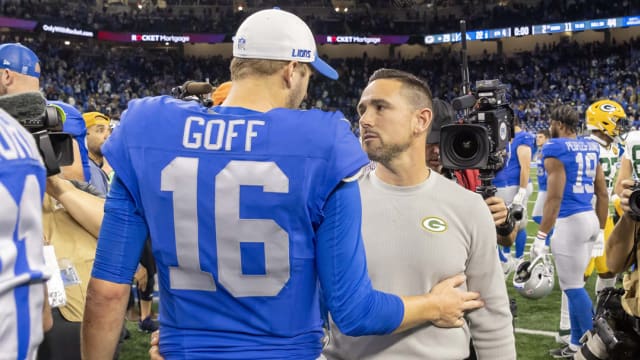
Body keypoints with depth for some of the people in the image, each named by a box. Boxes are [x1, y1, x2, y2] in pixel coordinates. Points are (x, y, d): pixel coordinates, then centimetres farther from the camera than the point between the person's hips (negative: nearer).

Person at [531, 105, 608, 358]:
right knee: (574, 283, 16)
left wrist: (541, 236, -14)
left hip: (571, 221, -8)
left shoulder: (555, 148, -10)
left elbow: (554, 197, -16)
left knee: (573, 286, -1)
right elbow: (602, 193, 17)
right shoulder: (591, 147, 13)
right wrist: (600, 228, 26)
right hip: (590, 218, 8)